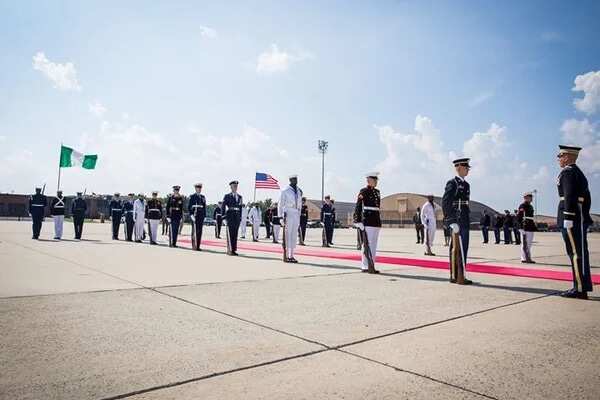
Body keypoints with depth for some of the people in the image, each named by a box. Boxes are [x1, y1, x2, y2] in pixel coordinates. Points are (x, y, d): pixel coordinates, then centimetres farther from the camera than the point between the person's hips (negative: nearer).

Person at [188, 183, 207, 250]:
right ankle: (194, 246, 1)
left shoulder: (203, 197, 14)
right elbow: (189, 207, 0)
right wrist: (191, 215, -11)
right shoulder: (192, 197, 3)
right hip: (194, 215, -4)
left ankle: (198, 246, 7)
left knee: (200, 231, 3)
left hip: (201, 216, 4)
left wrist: (204, 216, 9)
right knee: (194, 231, -3)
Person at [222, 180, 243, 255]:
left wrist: (240, 217, 10)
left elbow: (240, 207, 15)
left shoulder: (240, 197, 14)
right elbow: (223, 206, 0)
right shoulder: (227, 196, 1)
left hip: (237, 216, 4)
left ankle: (234, 250, 10)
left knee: (235, 234, 5)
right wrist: (223, 216, -6)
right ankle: (229, 250, -3)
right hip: (230, 216, -4)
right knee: (230, 233, -6)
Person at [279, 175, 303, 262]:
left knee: (294, 236, 7)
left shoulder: (299, 191, 13)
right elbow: (280, 205, -2)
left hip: (296, 215, 6)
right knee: (287, 235, -5)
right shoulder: (285, 191, -3)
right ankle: (286, 256, -1)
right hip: (288, 214, -6)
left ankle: (291, 256, 13)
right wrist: (281, 217, -6)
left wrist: (299, 215, 16)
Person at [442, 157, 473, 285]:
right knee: (460, 250, -5)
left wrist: (467, 221, 19)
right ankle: (460, 278, 1)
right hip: (458, 222, -9)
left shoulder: (465, 184, 17)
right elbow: (445, 203, -16)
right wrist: (453, 222, -20)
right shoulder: (452, 183, -9)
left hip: (463, 221, 9)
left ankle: (453, 276, 17)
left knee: (455, 249, 11)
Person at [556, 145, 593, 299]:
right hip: (580, 218, 10)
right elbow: (586, 198, 21)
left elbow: (570, 197, -19)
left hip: (572, 218, -10)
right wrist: (583, 216, 22)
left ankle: (580, 289, -4)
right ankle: (581, 287, 16)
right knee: (579, 252, 11)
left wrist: (568, 218, -21)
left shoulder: (567, 172, -9)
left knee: (576, 253, -7)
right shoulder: (579, 172, 21)